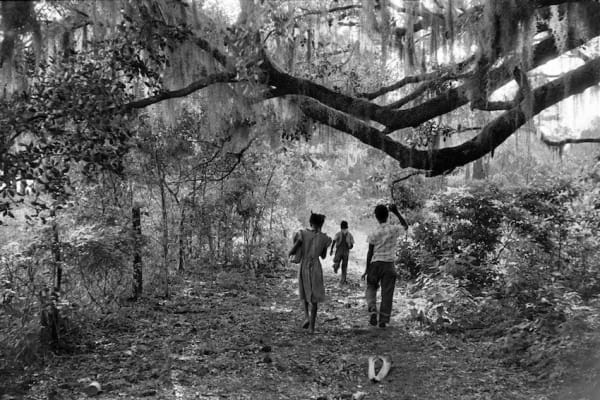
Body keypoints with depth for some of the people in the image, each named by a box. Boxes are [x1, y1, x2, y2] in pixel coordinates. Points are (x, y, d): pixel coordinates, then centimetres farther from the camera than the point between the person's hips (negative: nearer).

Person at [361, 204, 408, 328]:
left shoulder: (374, 234, -8)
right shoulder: (394, 229, -4)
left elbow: (370, 253, -5)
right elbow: (406, 226, 19)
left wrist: (367, 270, 3)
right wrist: (397, 213, 12)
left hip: (375, 264, -1)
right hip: (389, 264, 1)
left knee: (371, 287, 17)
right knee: (387, 292, 7)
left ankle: (373, 311, -4)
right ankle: (383, 320, 9)